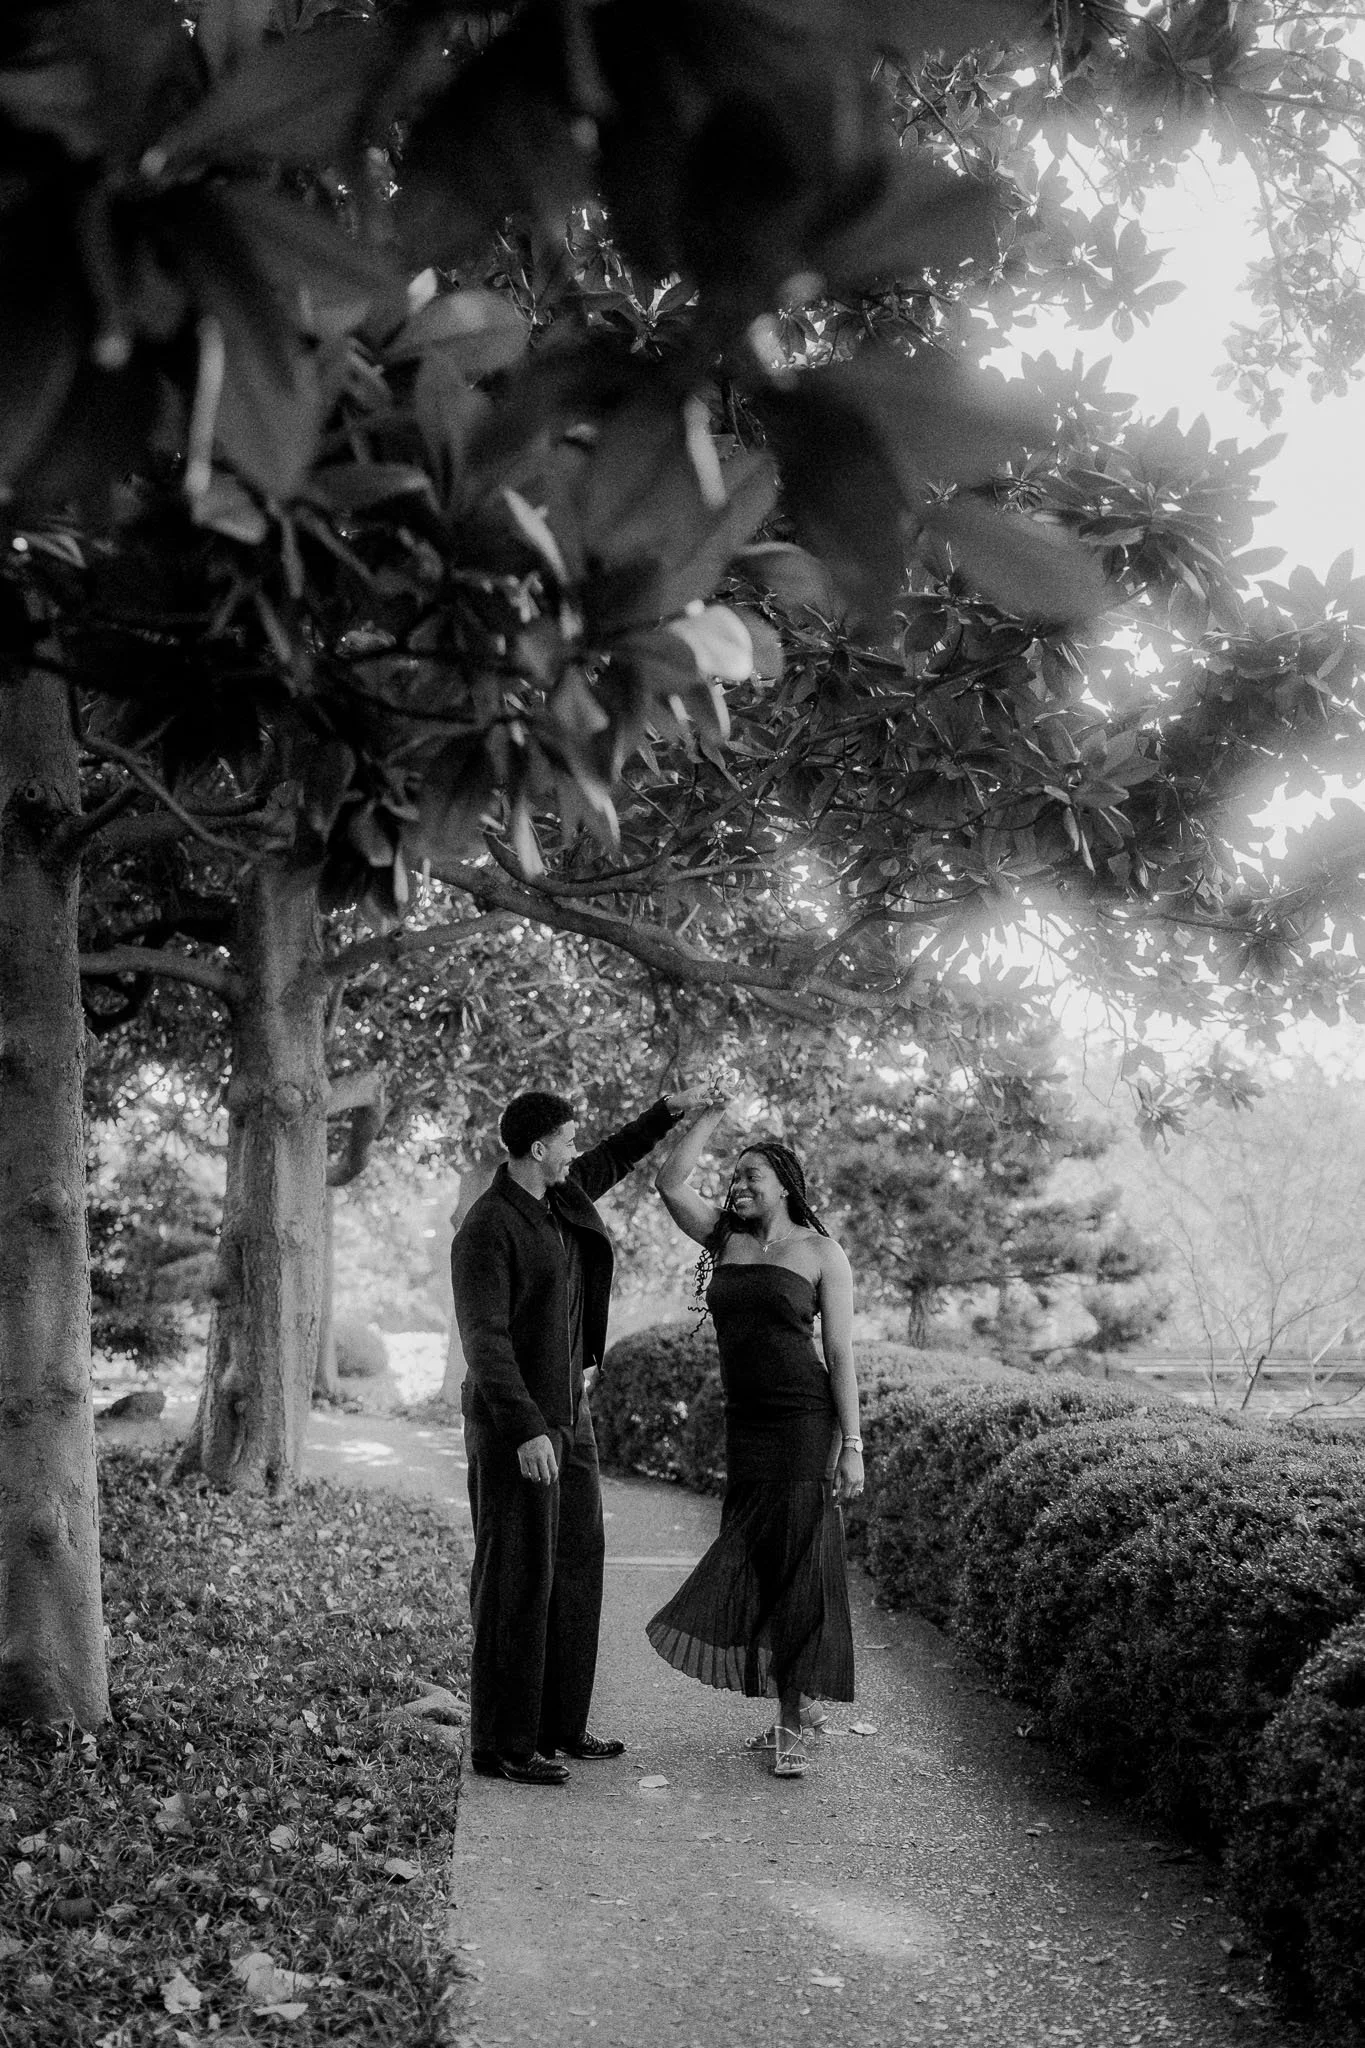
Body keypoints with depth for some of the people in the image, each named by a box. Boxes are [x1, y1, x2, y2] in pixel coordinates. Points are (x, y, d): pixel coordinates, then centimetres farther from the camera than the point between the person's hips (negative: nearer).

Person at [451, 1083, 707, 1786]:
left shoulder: (553, 1197, 7)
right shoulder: (485, 1231, -20)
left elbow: (608, 1163, 29)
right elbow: (484, 1341, -25)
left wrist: (667, 1111, 22)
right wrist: (525, 1432, -31)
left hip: (565, 1412, 9)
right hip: (515, 1420, -9)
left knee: (573, 1565, 12)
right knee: (516, 1576, -4)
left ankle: (556, 1723, 21)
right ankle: (501, 1744, 5)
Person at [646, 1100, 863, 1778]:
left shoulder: (821, 1253, -3)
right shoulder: (724, 1238, 10)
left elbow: (841, 1354, -6)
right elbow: (670, 1183, 1)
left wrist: (851, 1445, -10)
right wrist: (712, 1113, 1)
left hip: (805, 1422, -5)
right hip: (744, 1424, 5)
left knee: (797, 1563, -4)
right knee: (752, 1563, 8)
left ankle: (795, 1724, 3)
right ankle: (801, 1706, 21)